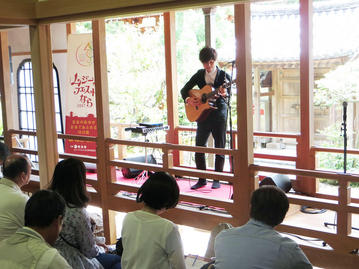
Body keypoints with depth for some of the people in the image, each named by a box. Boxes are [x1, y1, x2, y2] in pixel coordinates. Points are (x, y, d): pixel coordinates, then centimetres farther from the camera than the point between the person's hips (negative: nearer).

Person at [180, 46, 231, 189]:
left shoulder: (224, 75, -1)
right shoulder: (199, 74, 9)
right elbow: (184, 89, 12)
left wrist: (225, 94, -31)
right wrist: (188, 99, -8)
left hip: (219, 114, -3)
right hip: (202, 113, 3)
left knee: (219, 147, 2)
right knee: (199, 147, 1)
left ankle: (217, 179, 12)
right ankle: (202, 179, 12)